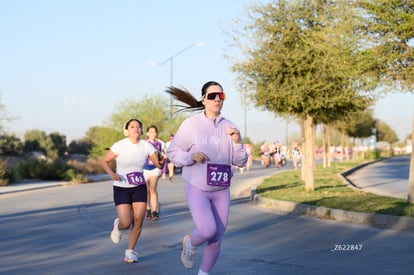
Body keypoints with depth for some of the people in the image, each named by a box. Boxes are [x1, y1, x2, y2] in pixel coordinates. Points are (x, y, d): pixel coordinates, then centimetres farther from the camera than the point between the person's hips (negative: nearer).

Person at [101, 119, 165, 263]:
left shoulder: (146, 146, -5)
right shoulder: (120, 145, -13)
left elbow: (159, 164, -6)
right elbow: (104, 161, -4)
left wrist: (162, 161, -30)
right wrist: (112, 174, -21)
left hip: (139, 188, 3)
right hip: (121, 188, -3)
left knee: (138, 221, -6)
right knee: (126, 223, -11)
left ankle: (130, 251, 14)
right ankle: (117, 225, 29)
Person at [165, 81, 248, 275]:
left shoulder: (229, 127, 1)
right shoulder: (191, 124, -9)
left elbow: (240, 162, 4)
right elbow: (172, 152, -3)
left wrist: (237, 142, -14)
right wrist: (191, 156, -21)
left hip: (221, 191, 4)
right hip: (196, 189, -4)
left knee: (216, 240, 7)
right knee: (207, 230, -23)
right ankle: (190, 243, 13)